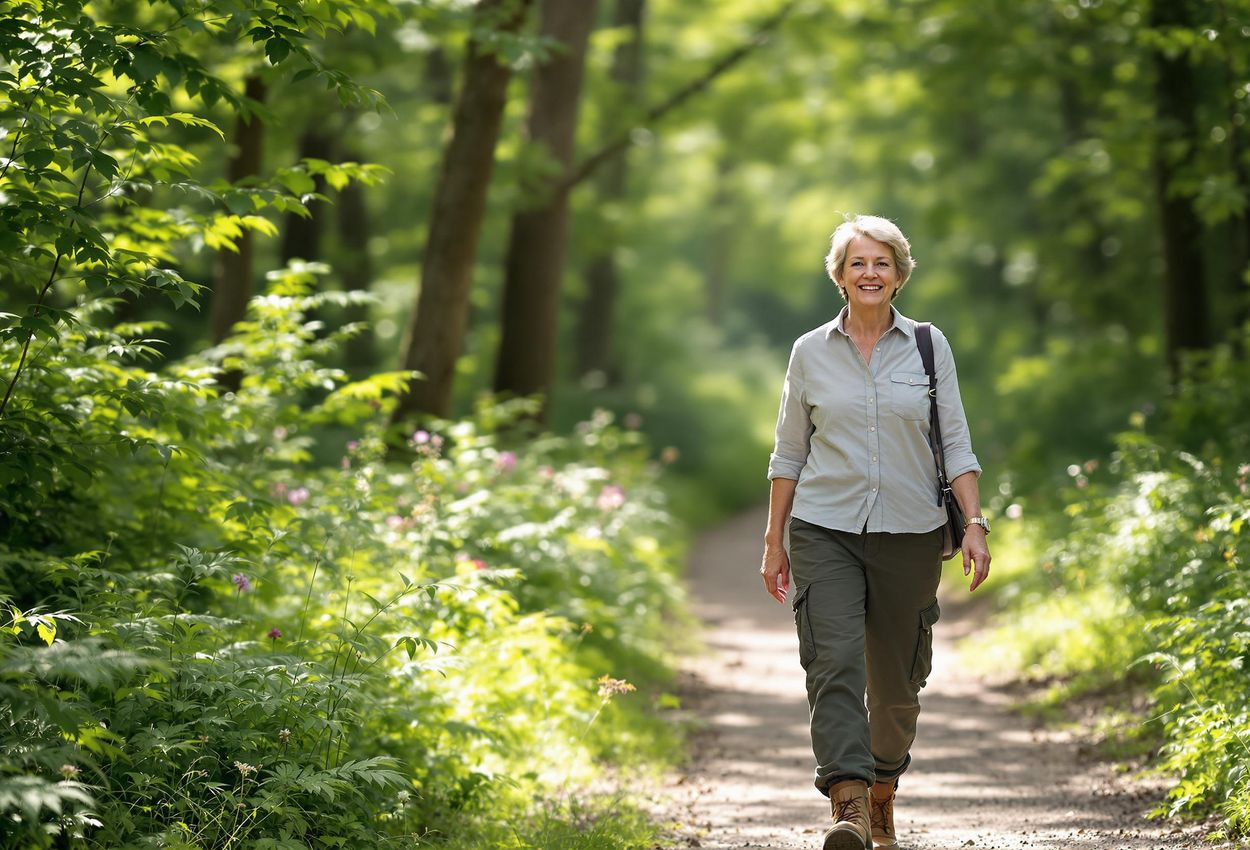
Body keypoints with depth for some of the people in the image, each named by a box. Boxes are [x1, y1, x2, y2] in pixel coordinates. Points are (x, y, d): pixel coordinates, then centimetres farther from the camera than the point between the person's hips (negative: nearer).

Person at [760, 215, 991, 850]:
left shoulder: (929, 347, 5)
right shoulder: (811, 352, 6)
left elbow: (956, 445, 5)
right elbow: (788, 454, 12)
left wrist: (975, 524, -6)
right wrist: (774, 541, 9)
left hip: (908, 534, 1)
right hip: (825, 531, -1)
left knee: (898, 679, 7)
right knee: (834, 663, -18)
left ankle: (883, 788, 29)